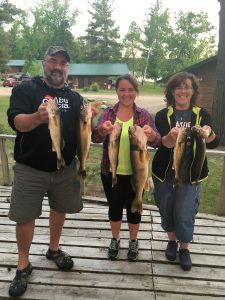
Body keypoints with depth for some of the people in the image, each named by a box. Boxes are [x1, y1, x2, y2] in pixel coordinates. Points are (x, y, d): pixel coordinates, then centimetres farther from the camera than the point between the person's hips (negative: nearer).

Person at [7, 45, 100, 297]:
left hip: (65, 168, 4)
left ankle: (54, 249, 40)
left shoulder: (75, 97, 7)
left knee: (59, 209, 17)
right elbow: (15, 121, -18)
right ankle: (23, 265, 22)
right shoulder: (26, 89, -5)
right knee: (25, 217, 4)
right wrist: (38, 117, -40)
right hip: (30, 168, -3)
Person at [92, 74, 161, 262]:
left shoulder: (144, 115, -4)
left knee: (133, 207, 14)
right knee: (114, 206, 16)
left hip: (135, 173, -1)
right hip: (111, 172, 1)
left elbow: (157, 142, -15)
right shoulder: (108, 113, -1)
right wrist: (102, 130, -39)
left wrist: (151, 134, -39)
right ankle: (115, 240, 39)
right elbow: (95, 138, -15)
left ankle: (133, 241, 37)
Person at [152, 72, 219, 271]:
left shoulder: (202, 114, -2)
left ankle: (184, 249, 28)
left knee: (185, 215, 4)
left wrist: (208, 132, -33)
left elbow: (213, 144, -11)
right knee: (167, 211, 15)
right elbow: (162, 143, -17)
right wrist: (171, 136, -40)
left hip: (190, 175, -1)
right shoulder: (163, 115, -4)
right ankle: (172, 241, 40)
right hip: (165, 173, 1)